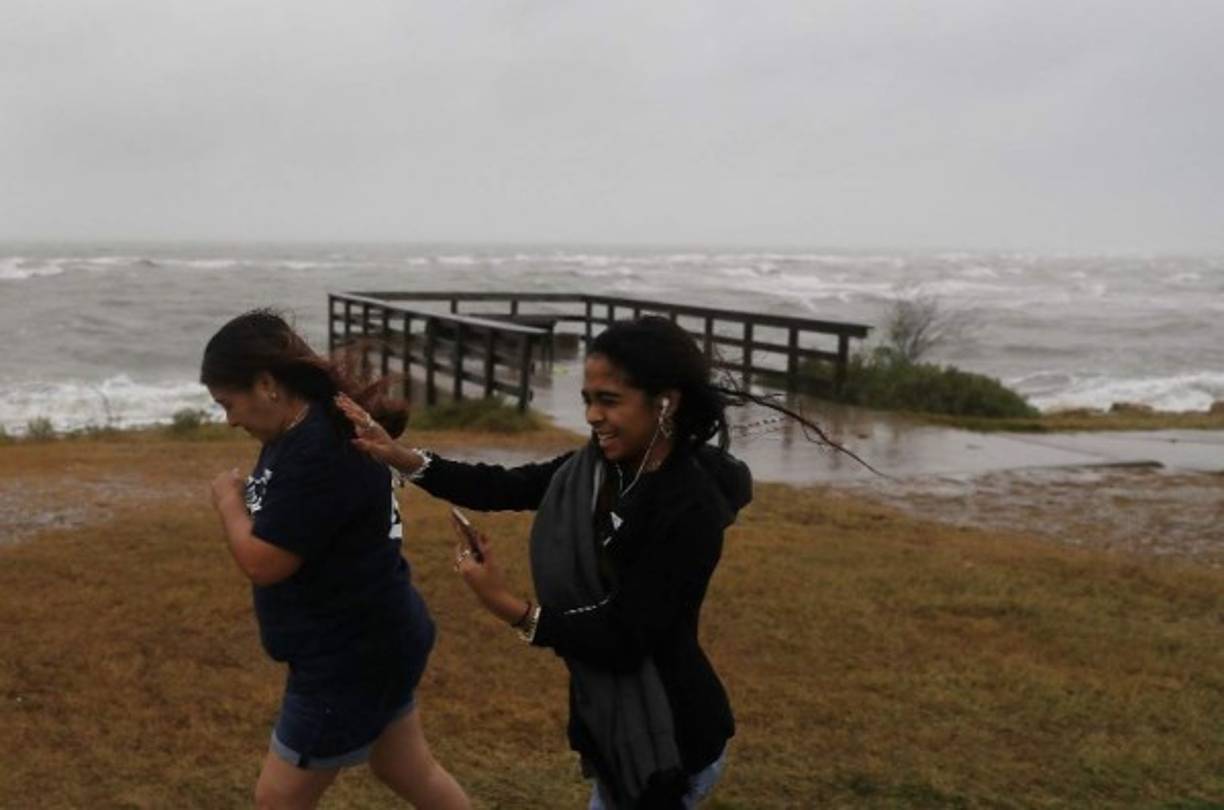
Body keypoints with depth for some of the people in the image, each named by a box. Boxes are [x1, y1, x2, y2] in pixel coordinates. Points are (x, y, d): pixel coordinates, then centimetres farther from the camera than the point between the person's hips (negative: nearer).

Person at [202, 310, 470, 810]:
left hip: (352, 656, -10)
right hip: (371, 640, 10)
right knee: (409, 769, 24)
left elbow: (262, 563, -25)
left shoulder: (321, 453, -28)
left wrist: (227, 498, -10)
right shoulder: (302, 431, 4)